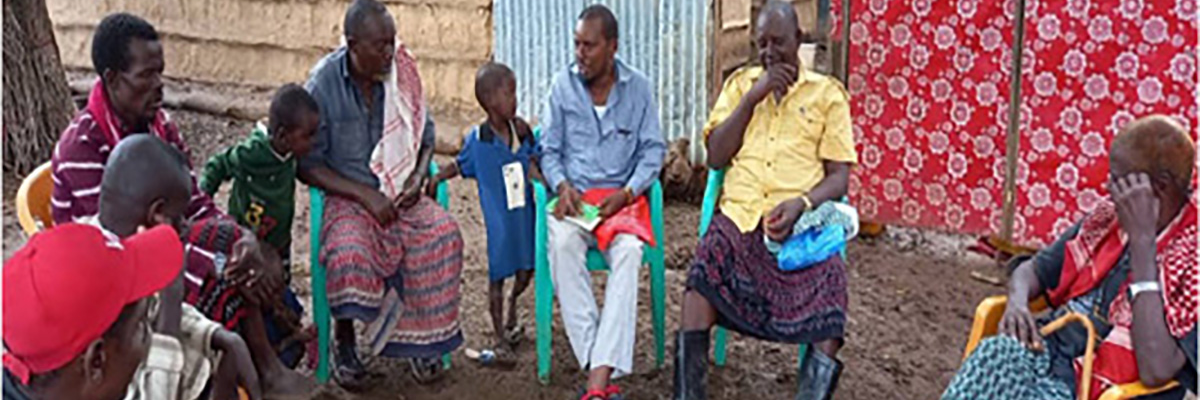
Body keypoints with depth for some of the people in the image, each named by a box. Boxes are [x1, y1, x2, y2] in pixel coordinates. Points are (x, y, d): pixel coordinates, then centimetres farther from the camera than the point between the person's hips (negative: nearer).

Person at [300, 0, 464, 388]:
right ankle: (344, 341, -5)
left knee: (443, 233, -25)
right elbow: (308, 165, -9)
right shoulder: (323, 84, -12)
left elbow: (425, 137, 12)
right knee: (348, 251, -34)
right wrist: (366, 195, -18)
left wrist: (417, 179, -8)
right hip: (347, 196, -3)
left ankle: (420, 338, -6)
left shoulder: (403, 74, -2)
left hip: (401, 192, 3)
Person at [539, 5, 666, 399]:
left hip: (623, 196, -1)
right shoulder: (563, 85, 5)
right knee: (563, 245, -34)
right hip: (574, 196, 1)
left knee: (627, 252, -34)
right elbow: (549, 149, 9)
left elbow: (652, 149, 4)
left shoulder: (639, 87, 4)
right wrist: (563, 185, -11)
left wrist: (627, 192, -12)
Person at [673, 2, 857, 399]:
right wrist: (753, 96, -1)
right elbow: (715, 157, 7)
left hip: (804, 221, -1)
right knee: (701, 282, -27)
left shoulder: (827, 92, 10)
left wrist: (802, 203, -17)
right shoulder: (740, 83, 18)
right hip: (740, 216, 1)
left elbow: (839, 176, 4)